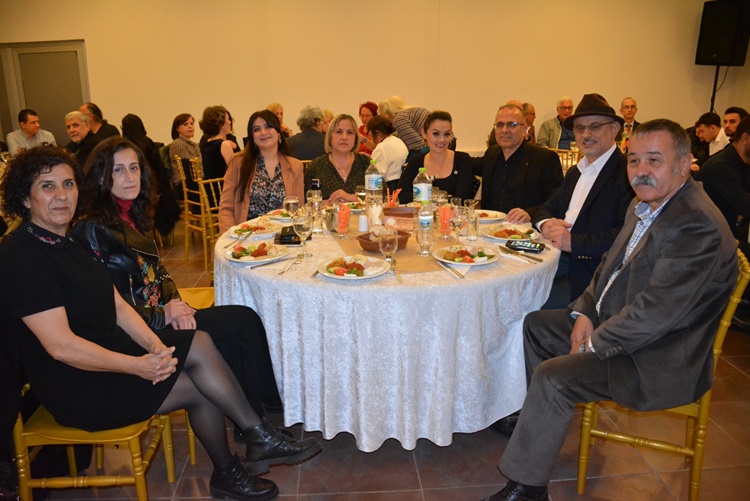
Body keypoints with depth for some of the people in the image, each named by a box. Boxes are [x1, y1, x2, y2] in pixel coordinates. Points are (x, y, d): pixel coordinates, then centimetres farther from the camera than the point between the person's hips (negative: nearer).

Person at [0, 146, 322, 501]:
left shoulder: (69, 242, 9)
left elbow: (117, 305, 6)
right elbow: (61, 346, -25)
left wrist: (155, 345, -10)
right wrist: (138, 366, -22)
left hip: (110, 346, 8)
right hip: (78, 385, -8)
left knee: (200, 344, -9)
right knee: (198, 387, -10)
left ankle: (259, 439, -3)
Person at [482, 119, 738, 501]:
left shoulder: (698, 226, -26)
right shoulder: (645, 205, 5)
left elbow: (655, 313, -29)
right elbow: (611, 266, 14)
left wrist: (596, 343, -17)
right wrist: (585, 312, -1)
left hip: (658, 360, -10)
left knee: (552, 378, -22)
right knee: (535, 324, 12)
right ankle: (538, 415, 25)